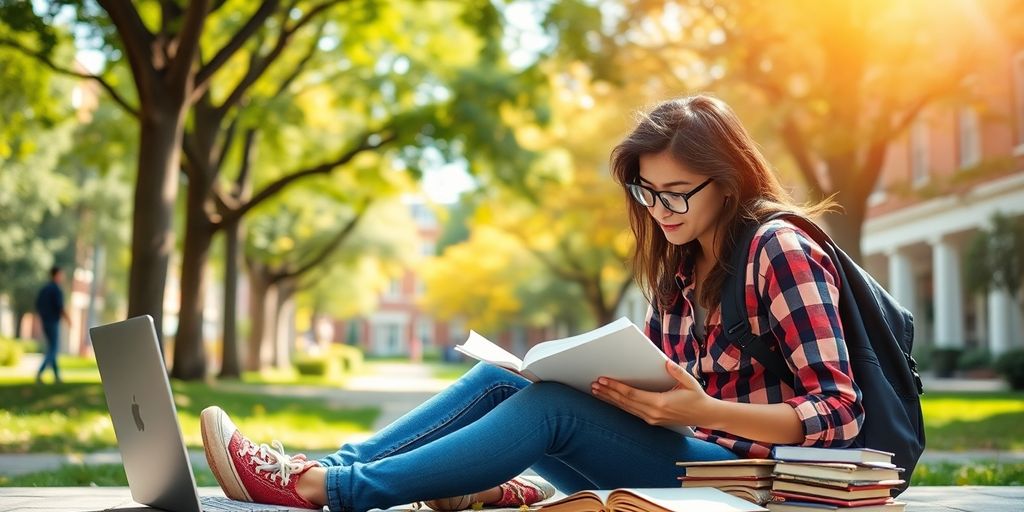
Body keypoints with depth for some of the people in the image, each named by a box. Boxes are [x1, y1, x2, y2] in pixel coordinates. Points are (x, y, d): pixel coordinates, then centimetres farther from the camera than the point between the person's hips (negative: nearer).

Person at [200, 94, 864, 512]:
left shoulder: (781, 250, -11)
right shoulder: (683, 263, 13)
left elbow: (840, 411, -16)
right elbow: (658, 381, 12)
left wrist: (704, 412, -28)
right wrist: (611, 377, -10)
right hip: (683, 454, 7)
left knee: (551, 406, -27)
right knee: (501, 377, -9)